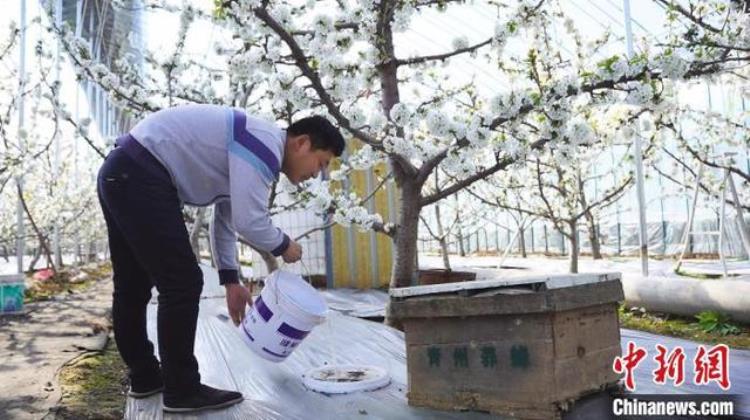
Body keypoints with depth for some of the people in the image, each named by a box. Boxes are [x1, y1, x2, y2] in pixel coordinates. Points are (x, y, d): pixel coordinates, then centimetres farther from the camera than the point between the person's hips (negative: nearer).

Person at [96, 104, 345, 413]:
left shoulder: (252, 150, 17)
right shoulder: (266, 143, -14)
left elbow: (226, 220, 21)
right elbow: (248, 221, -20)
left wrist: (231, 280, 19)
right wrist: (283, 246, 0)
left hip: (122, 175, 11)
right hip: (139, 177, -11)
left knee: (133, 284, 17)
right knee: (182, 282, -8)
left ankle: (144, 377, 32)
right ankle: (182, 390, 3)